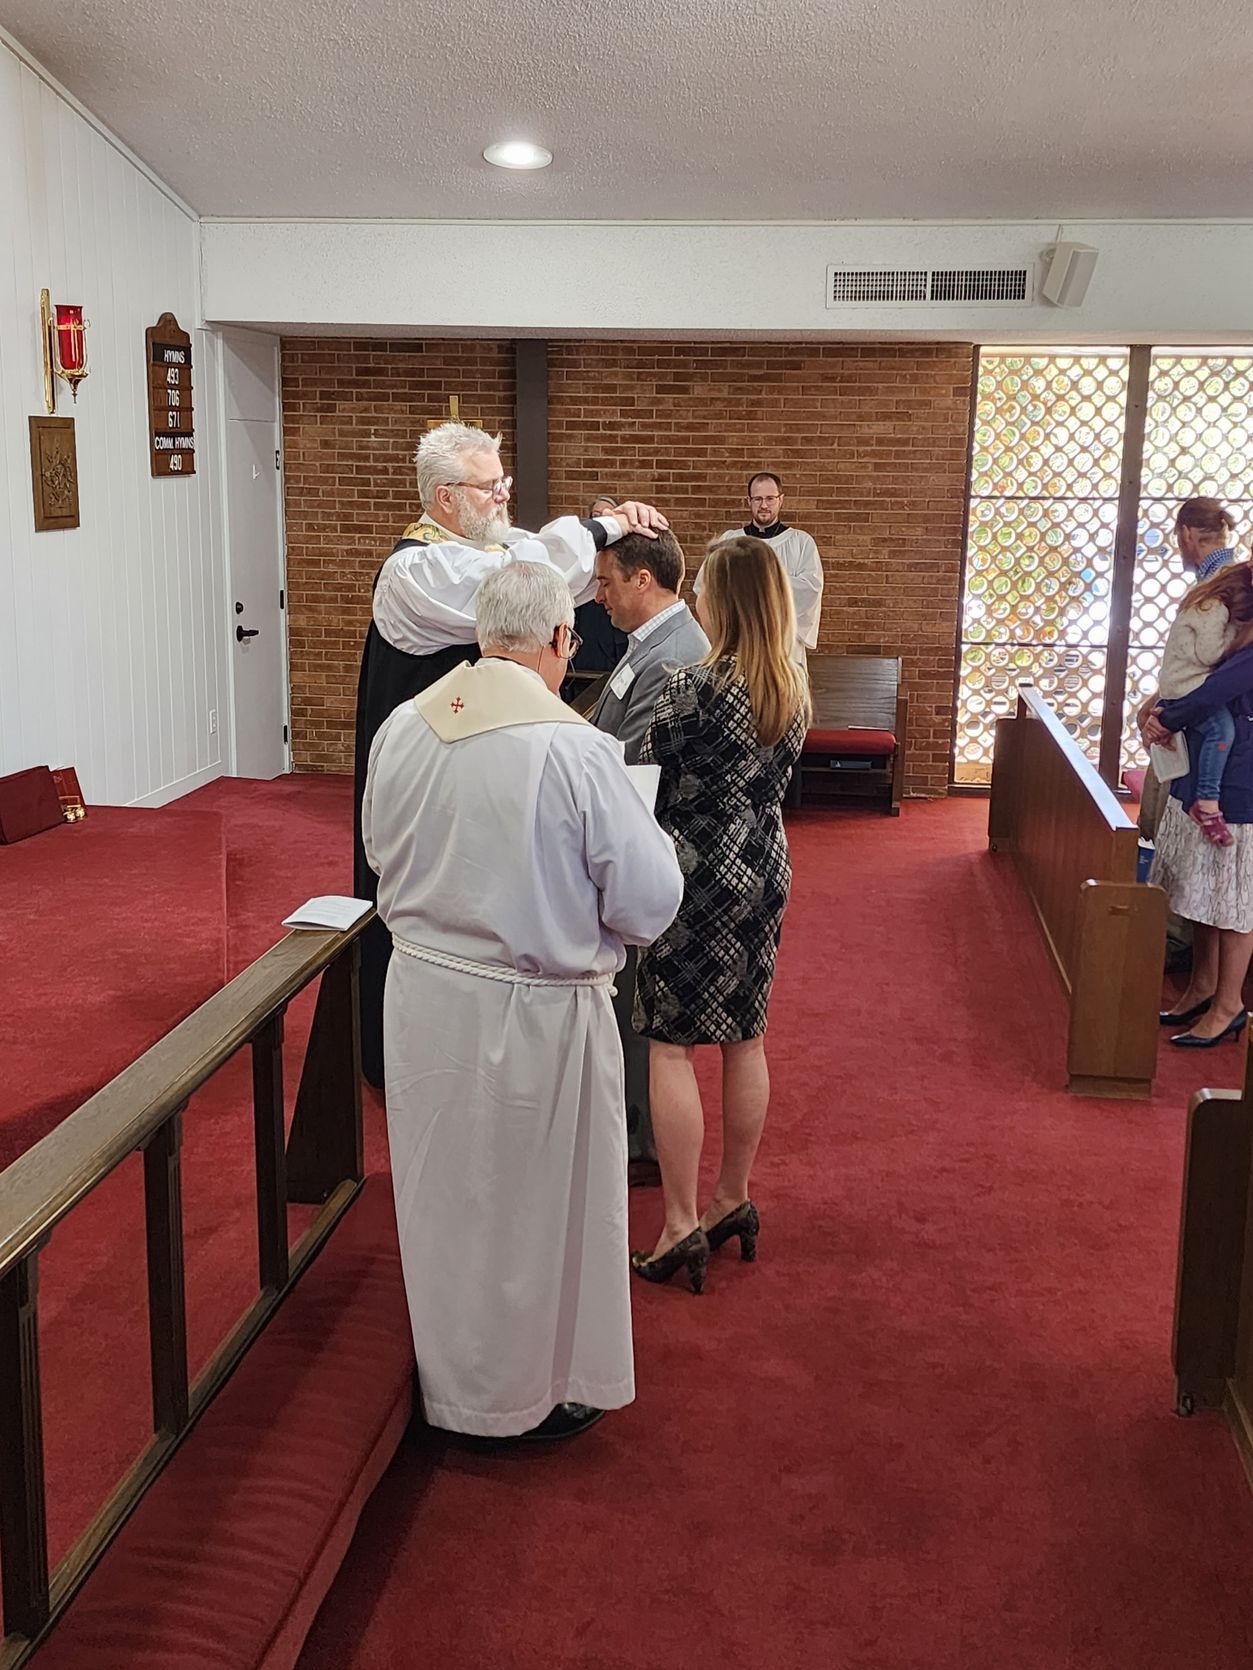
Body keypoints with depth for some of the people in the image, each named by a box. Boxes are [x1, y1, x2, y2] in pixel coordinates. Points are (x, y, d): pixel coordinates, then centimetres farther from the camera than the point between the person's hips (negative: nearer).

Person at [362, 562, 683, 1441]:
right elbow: (649, 904, -18)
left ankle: (452, 1378, 44)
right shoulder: (577, 750, -23)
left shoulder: (401, 731, -6)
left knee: (445, 1195, 23)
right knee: (537, 1203, 16)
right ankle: (536, 1392, 35)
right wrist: (652, 836, 2)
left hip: (422, 997, 5)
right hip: (535, 1016, -5)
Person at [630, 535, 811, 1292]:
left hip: (699, 878, -7)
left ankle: (682, 1226, 5)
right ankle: (735, 1200, 28)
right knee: (746, 1037, 15)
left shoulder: (693, 688, -19)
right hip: (765, 868, 7)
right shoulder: (794, 686, 2)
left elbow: (648, 788, -11)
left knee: (670, 1045, 1)